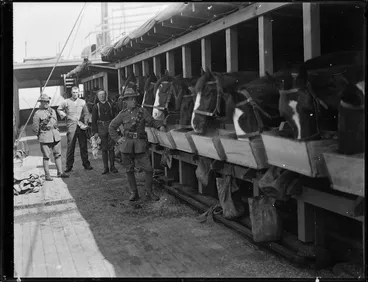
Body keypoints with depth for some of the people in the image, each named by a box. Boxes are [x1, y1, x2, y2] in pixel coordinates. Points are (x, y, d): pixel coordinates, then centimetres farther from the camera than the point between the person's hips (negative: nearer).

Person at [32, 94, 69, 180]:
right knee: (46, 157, -2)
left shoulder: (53, 111, 13)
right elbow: (35, 127, -3)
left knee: (58, 154, 10)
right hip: (45, 137, -5)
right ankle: (47, 175, 4)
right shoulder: (37, 113, -4)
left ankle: (60, 172, 19)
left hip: (55, 136, 6)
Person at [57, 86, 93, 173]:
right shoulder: (66, 102, 7)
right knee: (70, 146, -2)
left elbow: (86, 113, 7)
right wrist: (63, 114, 0)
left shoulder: (82, 102, 11)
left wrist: (85, 123, -7)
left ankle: (86, 164, 11)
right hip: (71, 126, -1)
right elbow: (59, 109, 18)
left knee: (83, 146, 3)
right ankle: (69, 165, 6)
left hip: (81, 126, 1)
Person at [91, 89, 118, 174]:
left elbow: (114, 117, 12)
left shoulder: (110, 105, 11)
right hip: (101, 128, -1)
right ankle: (105, 167, 9)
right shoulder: (96, 107, 5)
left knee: (111, 148, 2)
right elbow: (94, 120, 3)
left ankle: (112, 166, 10)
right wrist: (95, 132, -3)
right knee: (104, 149, 2)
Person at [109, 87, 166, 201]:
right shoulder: (123, 114, 6)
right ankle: (133, 193, 22)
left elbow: (151, 121, 4)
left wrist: (160, 125, -15)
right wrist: (117, 139, 7)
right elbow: (111, 127, 15)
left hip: (140, 144, -1)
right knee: (129, 170, 8)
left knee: (148, 169, -5)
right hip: (126, 145, 1)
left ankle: (149, 192, 11)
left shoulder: (142, 111, 3)